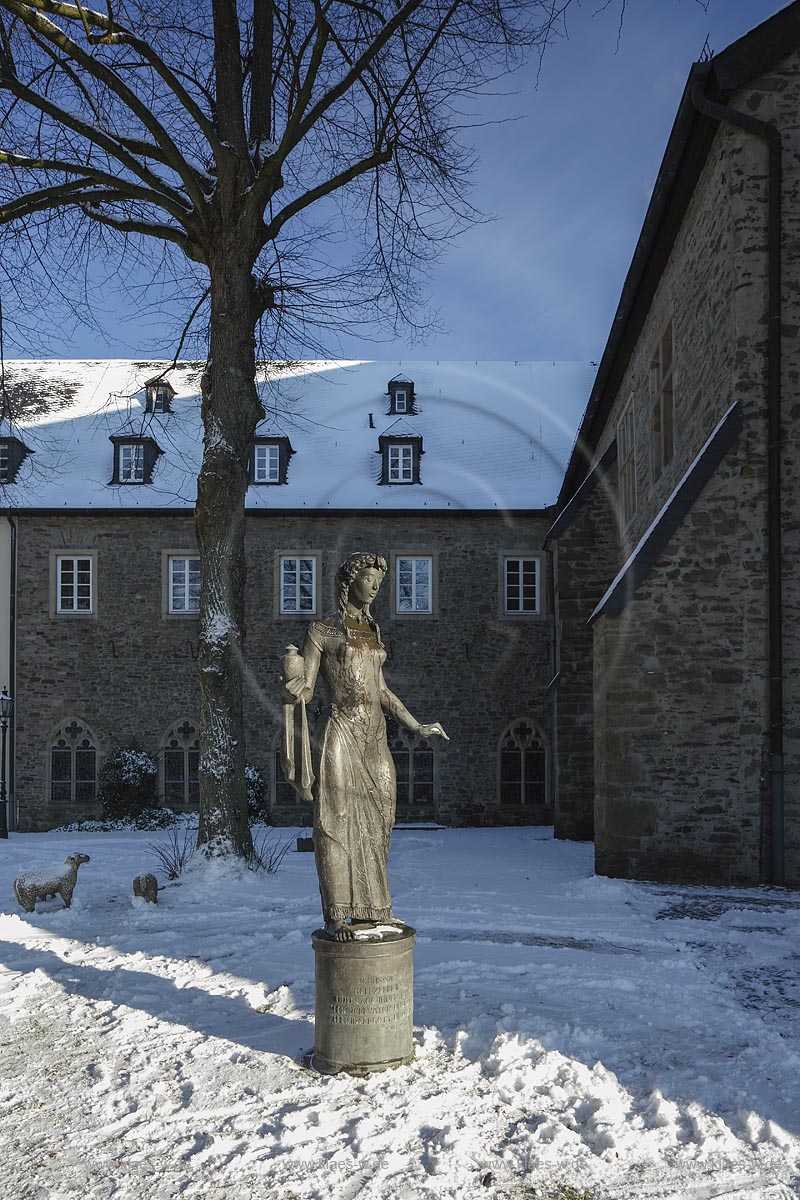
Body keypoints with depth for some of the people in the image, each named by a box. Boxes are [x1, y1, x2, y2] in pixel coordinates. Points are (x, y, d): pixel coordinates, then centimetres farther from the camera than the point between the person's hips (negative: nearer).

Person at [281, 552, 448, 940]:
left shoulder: (372, 631, 17)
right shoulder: (322, 630, -1)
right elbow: (303, 690, -4)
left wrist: (417, 727, 23)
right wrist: (292, 686, -28)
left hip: (375, 735, 7)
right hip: (341, 732, -6)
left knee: (375, 822, 8)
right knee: (338, 820, -5)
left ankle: (371, 908, 17)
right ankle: (335, 916, 0)